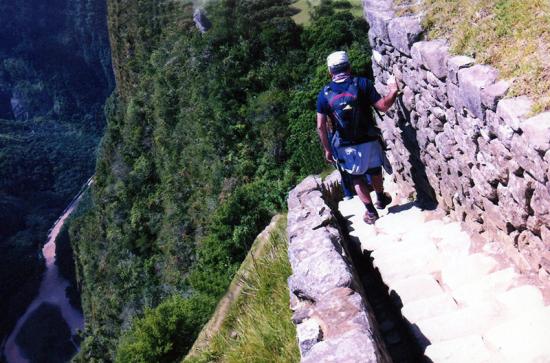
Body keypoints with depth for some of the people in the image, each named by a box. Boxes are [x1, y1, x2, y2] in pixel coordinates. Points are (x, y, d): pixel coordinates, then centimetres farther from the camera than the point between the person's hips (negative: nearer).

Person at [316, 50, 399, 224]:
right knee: (374, 170, 26)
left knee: (357, 177, 21)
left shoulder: (324, 94, -6)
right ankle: (381, 199, 48)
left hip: (345, 146, 0)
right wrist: (393, 92, 7)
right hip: (369, 141, 0)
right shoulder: (362, 83, -10)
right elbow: (383, 106, -11)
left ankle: (371, 212, 23)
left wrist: (327, 149, 4)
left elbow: (321, 126, -6)